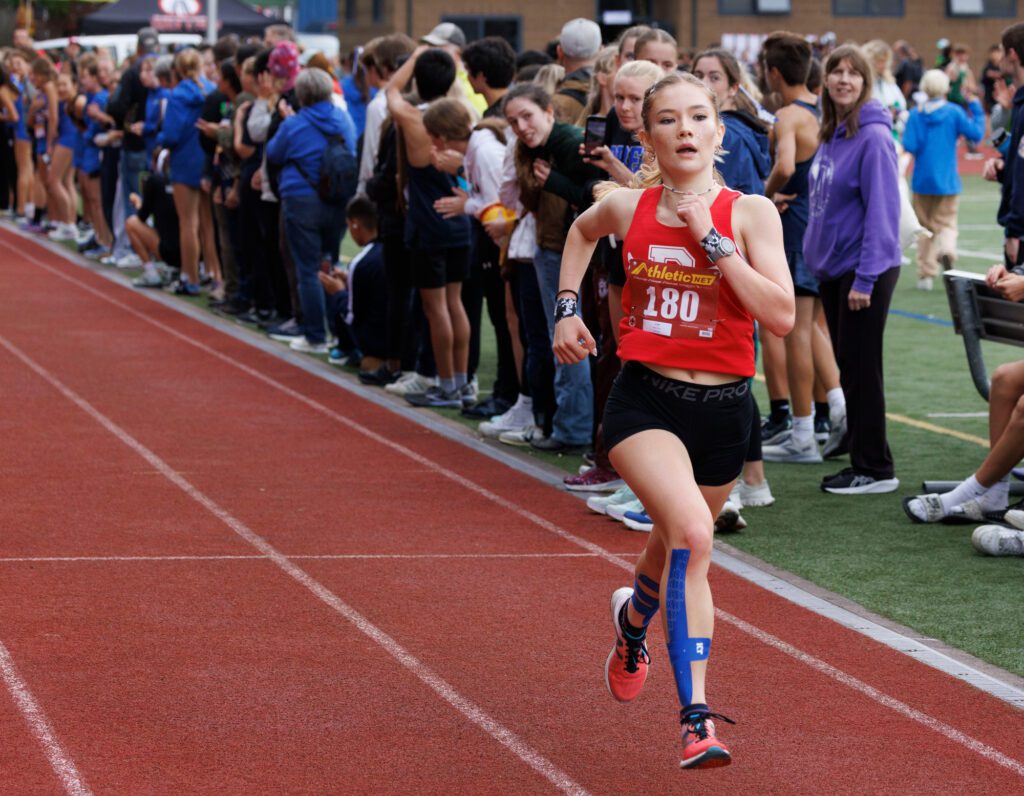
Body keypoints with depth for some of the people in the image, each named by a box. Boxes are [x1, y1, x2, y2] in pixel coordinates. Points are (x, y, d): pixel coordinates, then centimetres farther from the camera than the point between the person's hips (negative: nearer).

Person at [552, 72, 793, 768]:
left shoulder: (751, 213, -5)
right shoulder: (627, 207, 1)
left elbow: (782, 316, -17)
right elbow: (582, 231, 26)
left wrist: (712, 240, -18)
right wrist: (567, 308, 15)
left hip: (724, 408, 2)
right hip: (644, 402, -1)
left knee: (677, 544, 20)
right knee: (691, 533, -26)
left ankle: (633, 619, 56)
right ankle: (697, 716, -24)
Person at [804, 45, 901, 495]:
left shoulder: (872, 137, -15)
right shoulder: (830, 135, 10)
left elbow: (881, 211, -18)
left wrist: (866, 278, -21)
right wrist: (816, 257, 13)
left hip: (864, 271, -8)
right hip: (832, 269, 8)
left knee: (861, 368, -3)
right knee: (847, 367, 13)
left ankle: (875, 470, 4)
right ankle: (861, 460, 21)